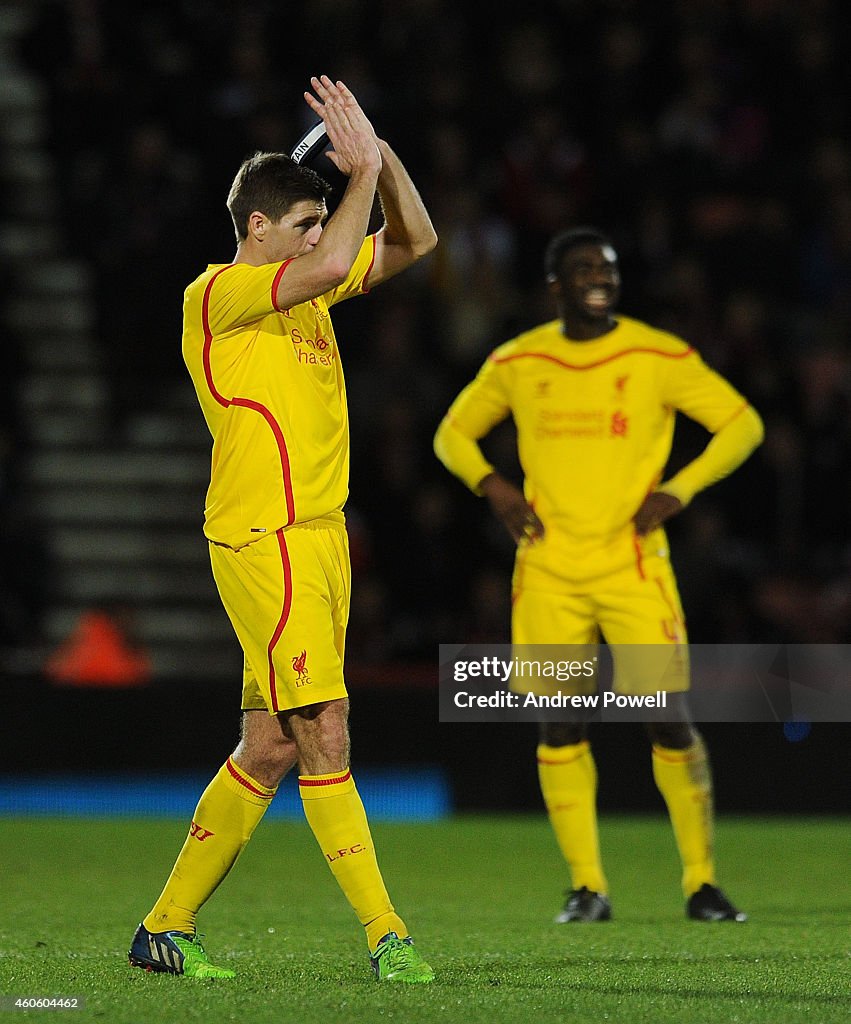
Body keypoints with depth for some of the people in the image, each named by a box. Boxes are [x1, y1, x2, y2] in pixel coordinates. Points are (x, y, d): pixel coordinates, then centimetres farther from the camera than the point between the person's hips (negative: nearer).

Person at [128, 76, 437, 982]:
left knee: (270, 749, 9)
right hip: (265, 541, -9)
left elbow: (414, 242, 20)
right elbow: (331, 266, -24)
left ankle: (167, 928, 17)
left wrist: (379, 152, 5)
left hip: (319, 536, 9)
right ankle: (386, 936, -10)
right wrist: (362, 172, -12)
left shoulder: (304, 287, 17)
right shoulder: (218, 294, -8)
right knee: (324, 738, -11)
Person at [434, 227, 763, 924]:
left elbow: (743, 424, 4)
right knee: (560, 727, 0)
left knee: (672, 722, -6)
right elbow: (454, 432, 18)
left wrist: (679, 490, -9)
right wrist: (491, 485, -2)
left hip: (634, 566, -2)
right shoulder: (517, 363, 5)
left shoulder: (660, 357, -2)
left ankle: (702, 883, 5)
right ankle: (587, 887, 9)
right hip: (548, 572, 2)